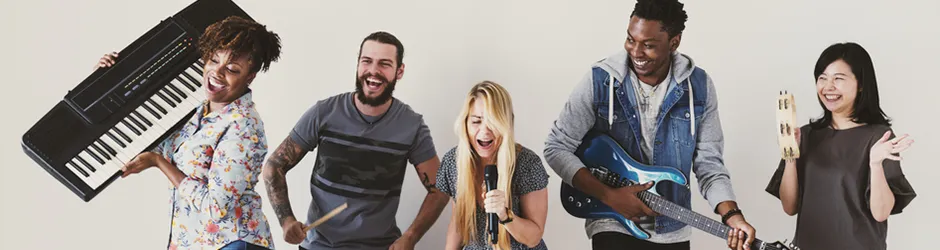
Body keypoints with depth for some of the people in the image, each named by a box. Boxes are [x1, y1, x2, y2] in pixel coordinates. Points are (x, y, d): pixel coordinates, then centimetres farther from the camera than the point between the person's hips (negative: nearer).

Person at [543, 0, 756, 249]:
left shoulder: (699, 87, -5)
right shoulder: (599, 81, -12)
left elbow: (709, 164, -3)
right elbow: (557, 147, -8)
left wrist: (732, 216, -19)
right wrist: (609, 195, -17)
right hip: (613, 225, -3)